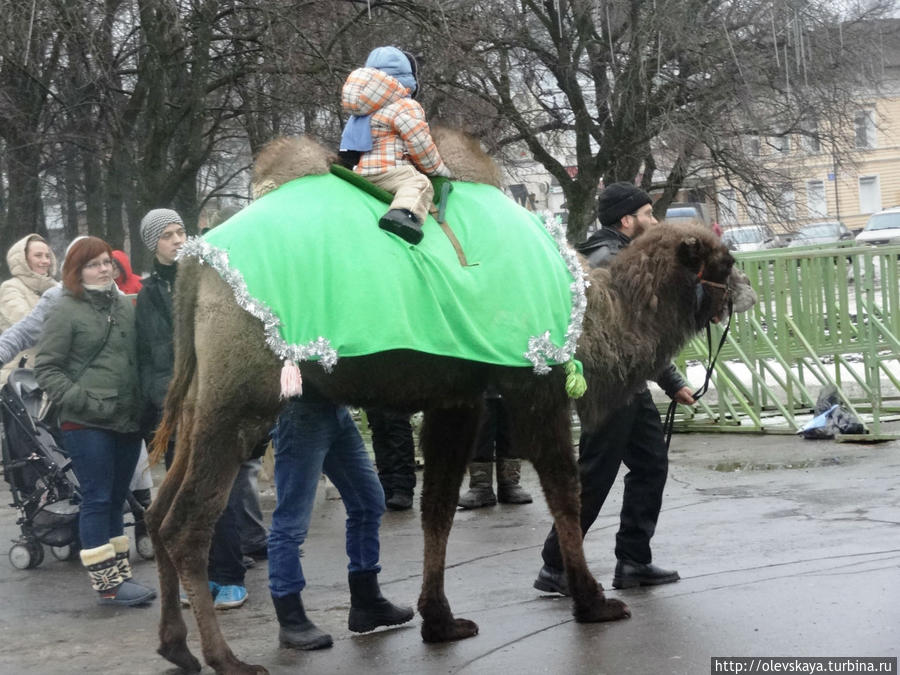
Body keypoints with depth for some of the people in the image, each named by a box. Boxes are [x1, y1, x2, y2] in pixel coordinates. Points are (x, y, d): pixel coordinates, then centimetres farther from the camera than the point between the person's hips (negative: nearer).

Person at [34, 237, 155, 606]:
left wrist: (142, 402, 9)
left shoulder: (125, 306, 13)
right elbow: (46, 367, -5)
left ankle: (120, 575, 21)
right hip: (87, 425, -6)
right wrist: (79, 401, -14)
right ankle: (106, 583, 2)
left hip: (127, 422, 6)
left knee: (116, 500, 13)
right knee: (97, 500, -3)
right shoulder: (66, 310, -4)